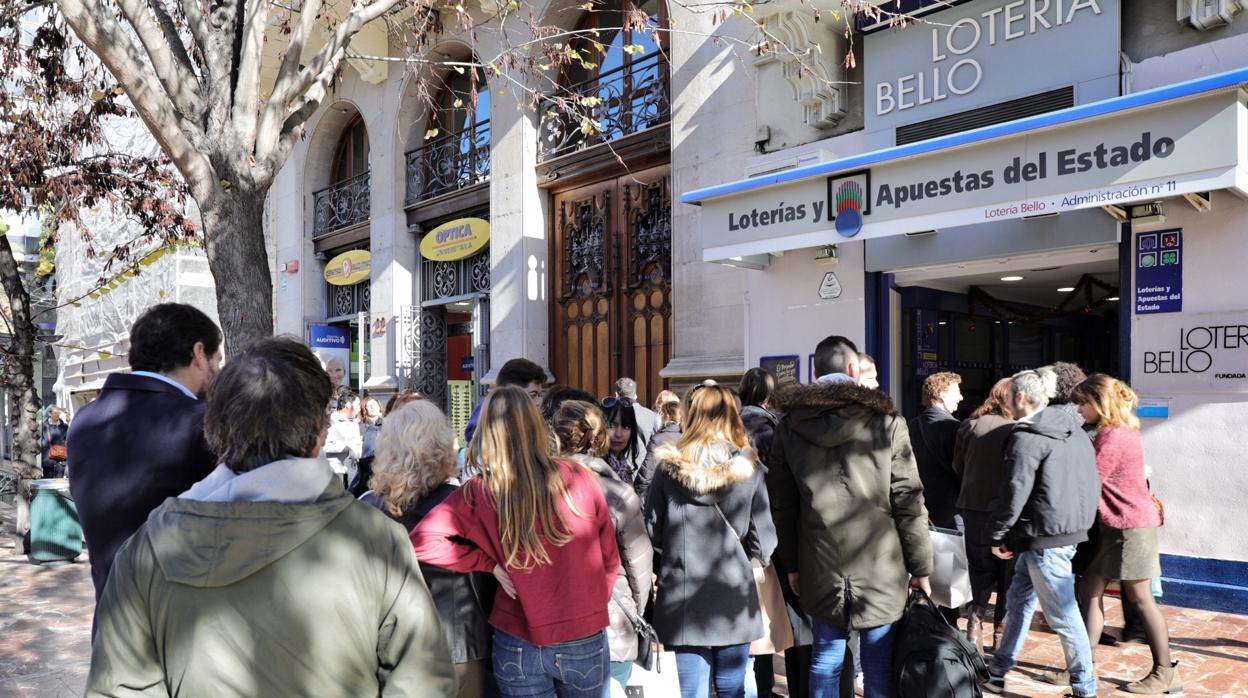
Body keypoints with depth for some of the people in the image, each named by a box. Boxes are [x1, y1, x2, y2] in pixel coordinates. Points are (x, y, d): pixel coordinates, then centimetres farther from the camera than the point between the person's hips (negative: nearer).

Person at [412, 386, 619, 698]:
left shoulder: (478, 493, -12)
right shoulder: (580, 478, -9)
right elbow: (609, 559, 0)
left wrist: (491, 564, -10)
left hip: (519, 646, -1)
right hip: (585, 641, 1)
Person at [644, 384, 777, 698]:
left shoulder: (669, 468, -8)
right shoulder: (749, 469, -7)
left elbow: (652, 532, -1)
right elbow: (762, 542, -6)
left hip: (683, 600, 0)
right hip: (734, 599, 1)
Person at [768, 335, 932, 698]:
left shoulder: (790, 425, 2)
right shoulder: (886, 421, -6)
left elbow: (781, 504, 5)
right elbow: (908, 502, -6)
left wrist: (791, 563, 13)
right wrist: (920, 565, 2)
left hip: (819, 569, 3)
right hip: (879, 568, -3)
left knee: (825, 660, 12)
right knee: (878, 667, 7)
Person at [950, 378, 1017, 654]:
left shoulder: (970, 425, 0)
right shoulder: (1015, 429, -13)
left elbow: (957, 467, 7)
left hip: (973, 508, 3)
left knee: (981, 569, 16)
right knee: (1008, 572, 12)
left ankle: (976, 616, 3)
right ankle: (1001, 629, 18)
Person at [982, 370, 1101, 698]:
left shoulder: (1027, 437, -16)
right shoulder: (1073, 429, 10)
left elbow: (1015, 492, -19)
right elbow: (1090, 482, 16)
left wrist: (997, 534, -7)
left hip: (1046, 537, -9)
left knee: (1062, 613, 1)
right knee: (1018, 600, 17)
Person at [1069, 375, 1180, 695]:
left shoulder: (1113, 436, -19)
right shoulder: (1120, 431, 12)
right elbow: (1098, 479, 11)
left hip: (1131, 525, -10)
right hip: (1114, 525, 10)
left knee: (1140, 599, 2)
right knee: (1089, 589, 8)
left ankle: (1165, 674, 15)